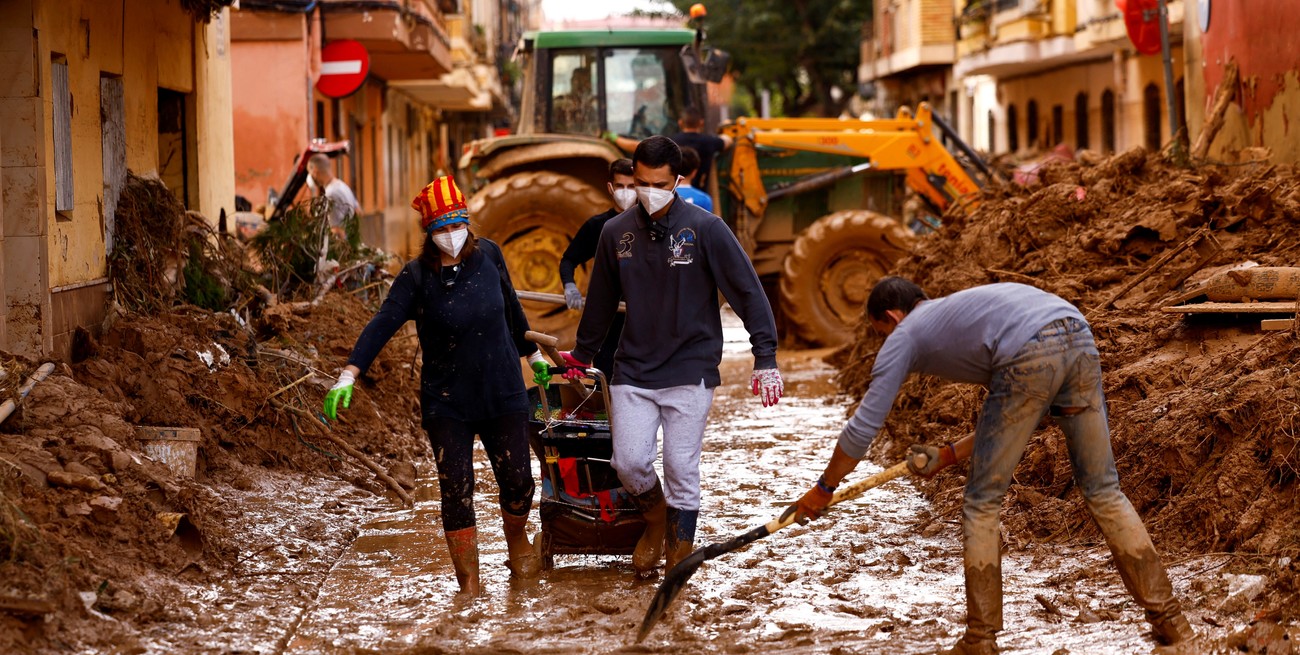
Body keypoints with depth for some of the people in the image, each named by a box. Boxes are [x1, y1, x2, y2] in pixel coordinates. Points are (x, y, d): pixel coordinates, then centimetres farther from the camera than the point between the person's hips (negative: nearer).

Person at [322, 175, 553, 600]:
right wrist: (348, 377, -31)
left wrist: (533, 355, 26)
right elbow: (382, 325, -20)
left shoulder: (488, 255, -2)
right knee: (455, 489, -4)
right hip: (446, 402, -2)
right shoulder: (417, 277, -11)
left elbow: (511, 309, 13)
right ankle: (469, 586, 8)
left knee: (518, 481, 2)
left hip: (503, 393, 2)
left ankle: (517, 540, 35)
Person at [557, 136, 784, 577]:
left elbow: (748, 292, -5)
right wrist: (581, 357, 28)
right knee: (628, 462, -8)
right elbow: (600, 303, 18)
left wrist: (765, 358, -10)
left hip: (689, 372, -3)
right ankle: (656, 519, 24)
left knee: (681, 470, -3)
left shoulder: (705, 229, -7)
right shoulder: (616, 233, 4)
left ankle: (680, 555, 11)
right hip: (632, 372, 3)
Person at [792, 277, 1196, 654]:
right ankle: (1170, 621, 13)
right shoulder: (960, 311, 40)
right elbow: (1007, 422, 42)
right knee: (1103, 490, 14)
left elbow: (864, 426, 20)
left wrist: (823, 489, 32)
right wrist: (948, 455, 44)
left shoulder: (905, 335, 22)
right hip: (1079, 335, 7)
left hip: (1030, 357, -7)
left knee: (982, 502, 9)